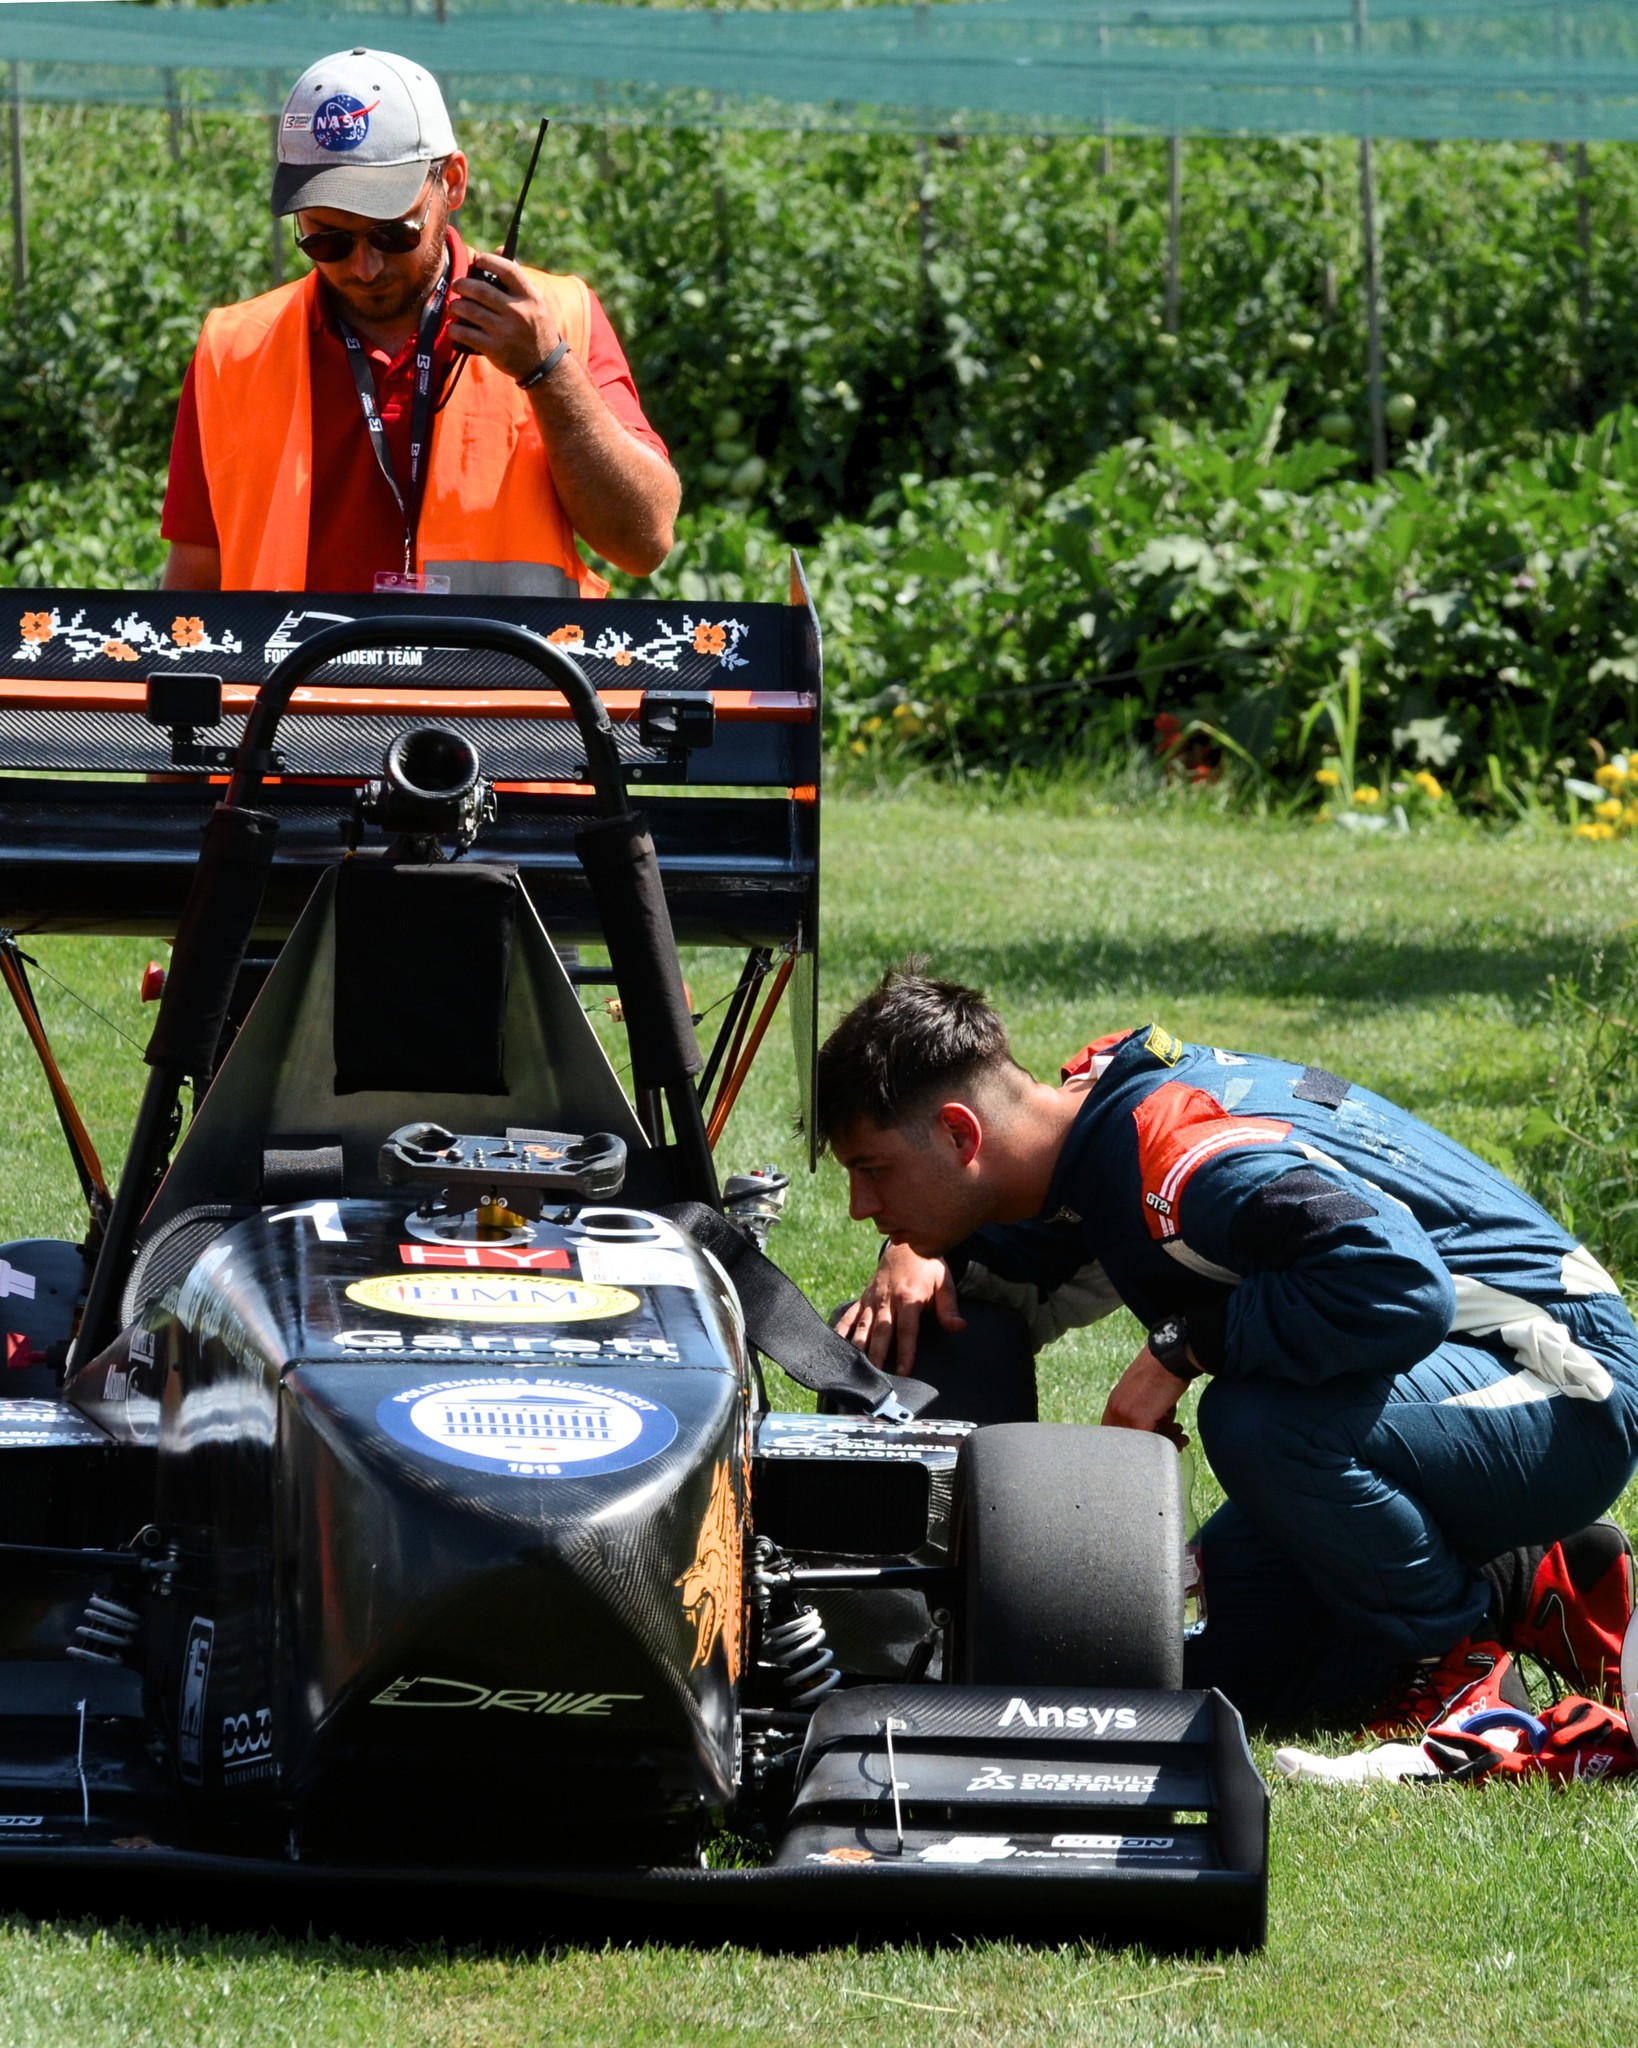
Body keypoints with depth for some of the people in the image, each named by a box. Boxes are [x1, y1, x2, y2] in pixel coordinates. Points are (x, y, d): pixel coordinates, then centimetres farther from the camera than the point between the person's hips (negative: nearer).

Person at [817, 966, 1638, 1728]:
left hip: (1567, 1399, -9)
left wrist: (1182, 1348, -30)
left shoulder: (1175, 1153, -30)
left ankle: (1455, 1646, -10)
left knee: (1260, 1421, -35)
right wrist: (918, 1254, -4)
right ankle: (1530, 1588, 17)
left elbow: (1399, 1286, -41)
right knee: (1222, 1673, 7)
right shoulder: (1097, 1095, -1)